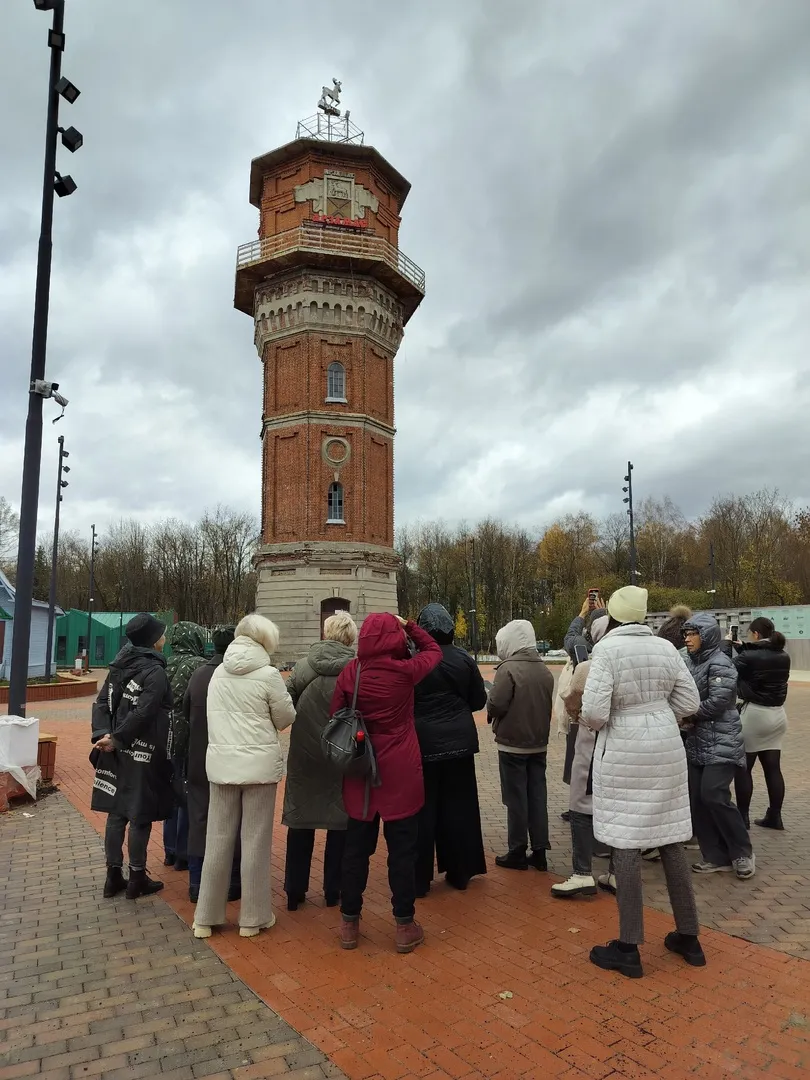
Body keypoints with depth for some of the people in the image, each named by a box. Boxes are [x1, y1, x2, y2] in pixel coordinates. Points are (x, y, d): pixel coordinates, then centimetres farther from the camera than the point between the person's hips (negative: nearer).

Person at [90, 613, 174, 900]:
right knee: (140, 816, 4)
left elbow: (102, 701, 3)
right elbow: (143, 713, -23)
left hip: (118, 750, 7)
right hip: (144, 753, -7)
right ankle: (137, 879, 15)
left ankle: (114, 876, 23)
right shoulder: (155, 672, -16)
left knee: (116, 812, 13)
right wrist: (116, 739, -17)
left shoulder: (120, 665, 8)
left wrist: (103, 733, -6)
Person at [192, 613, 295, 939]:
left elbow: (216, 715, 9)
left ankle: (206, 917, 23)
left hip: (221, 762, 4)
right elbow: (286, 718, -3)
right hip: (260, 763, -4)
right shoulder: (268, 674, -12)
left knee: (218, 839, 13)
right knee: (255, 841, 7)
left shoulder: (218, 672, 3)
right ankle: (253, 917, 19)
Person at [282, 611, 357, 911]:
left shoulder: (305, 663, -5)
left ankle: (294, 892, 22)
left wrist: (303, 720, 5)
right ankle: (333, 892, 22)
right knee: (339, 820, 14)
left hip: (303, 754, 2)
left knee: (300, 819, 15)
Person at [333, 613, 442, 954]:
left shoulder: (349, 672, -6)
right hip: (400, 772, -3)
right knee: (402, 849, 9)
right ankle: (405, 926, 20)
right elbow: (433, 650, 6)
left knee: (356, 847, 15)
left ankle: (349, 923, 27)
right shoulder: (405, 671, -13)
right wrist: (408, 625, 11)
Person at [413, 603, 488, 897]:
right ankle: (460, 872, 25)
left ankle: (420, 878, 15)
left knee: (424, 809, 7)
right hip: (459, 741, 3)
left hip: (423, 742, -3)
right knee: (459, 806, 14)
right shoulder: (463, 658, -3)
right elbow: (479, 700, 3)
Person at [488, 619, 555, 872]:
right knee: (538, 796, 12)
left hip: (512, 744, -6)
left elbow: (495, 706, -21)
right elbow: (547, 705, 11)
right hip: (539, 744, 6)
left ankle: (517, 853, 13)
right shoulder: (544, 670, 4)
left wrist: (492, 711, 0)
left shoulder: (508, 668, -18)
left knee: (516, 799, 4)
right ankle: (540, 851, 19)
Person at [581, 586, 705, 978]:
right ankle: (689, 936, 28)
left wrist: (596, 722, 3)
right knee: (670, 839, 16)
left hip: (624, 752, -6)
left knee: (626, 843, 2)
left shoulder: (608, 648, -14)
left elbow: (594, 711, -19)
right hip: (666, 747, 6)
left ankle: (628, 949, 12)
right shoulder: (666, 647, 3)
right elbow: (689, 701, 8)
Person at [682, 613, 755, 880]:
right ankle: (716, 856, 16)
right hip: (696, 742, 7)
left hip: (721, 742, -7)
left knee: (714, 795, -12)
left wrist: (689, 715, -9)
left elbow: (718, 702, -18)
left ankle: (742, 852, 10)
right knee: (696, 798, 5)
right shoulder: (690, 662, 9)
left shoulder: (720, 663, -12)